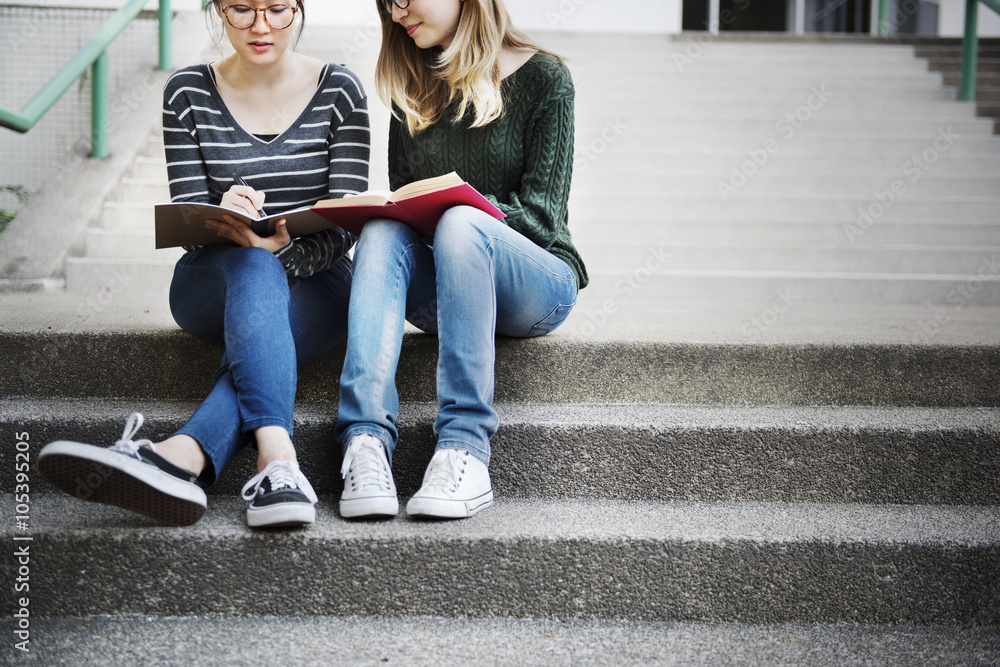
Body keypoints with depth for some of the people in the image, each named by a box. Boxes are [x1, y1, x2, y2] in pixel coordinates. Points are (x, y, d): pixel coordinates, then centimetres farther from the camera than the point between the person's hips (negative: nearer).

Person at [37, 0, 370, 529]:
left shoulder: (340, 91, 1)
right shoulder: (187, 93, 3)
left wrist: (283, 250, -28)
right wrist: (222, 214, -28)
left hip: (311, 282, 0)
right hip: (212, 281, 0)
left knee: (254, 329, -35)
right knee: (252, 268, -37)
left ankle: (181, 455, -60)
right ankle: (278, 461, -57)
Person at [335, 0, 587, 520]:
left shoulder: (542, 77, -1)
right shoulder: (411, 89, 13)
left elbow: (540, 212, -8)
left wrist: (469, 205, -25)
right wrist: (390, 214, -10)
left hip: (536, 283, -3)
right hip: (442, 291, 4)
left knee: (459, 223, -35)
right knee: (380, 233, -28)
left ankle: (465, 448, -42)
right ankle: (366, 439, -44)